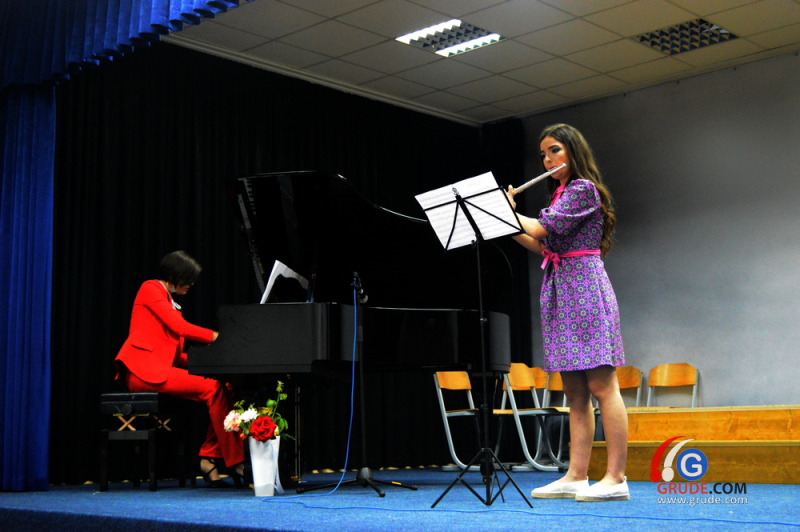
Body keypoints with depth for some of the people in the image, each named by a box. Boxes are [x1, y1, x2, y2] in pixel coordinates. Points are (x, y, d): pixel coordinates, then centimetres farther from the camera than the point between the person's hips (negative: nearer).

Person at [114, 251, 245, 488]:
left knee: (222, 390, -8)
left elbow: (178, 355, 19)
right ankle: (235, 462, -19)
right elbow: (179, 326, -12)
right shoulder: (150, 288, 1)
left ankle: (209, 458, -12)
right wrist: (217, 337, -4)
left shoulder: (171, 304, 26)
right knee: (213, 388, -22)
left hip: (162, 367, 9)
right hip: (144, 369, -9)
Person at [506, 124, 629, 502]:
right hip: (558, 290, 9)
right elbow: (544, 248, 19)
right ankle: (576, 477, 7)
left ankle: (616, 478, -8)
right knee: (575, 392, 6)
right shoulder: (560, 194, 21)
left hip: (583, 285, -9)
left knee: (601, 385, -9)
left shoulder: (584, 188, -5)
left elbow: (545, 229, -16)